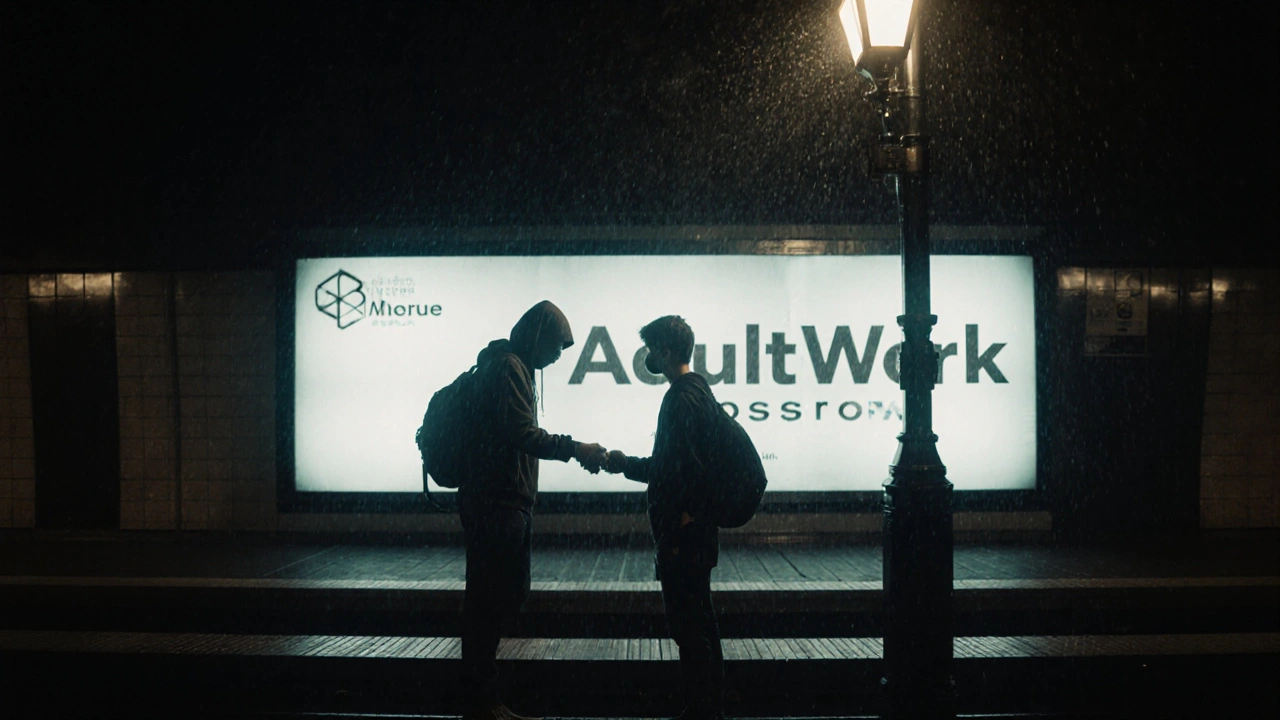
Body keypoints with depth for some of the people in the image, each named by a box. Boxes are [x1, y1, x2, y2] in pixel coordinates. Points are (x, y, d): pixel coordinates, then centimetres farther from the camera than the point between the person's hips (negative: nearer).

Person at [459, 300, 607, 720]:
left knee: (509, 595, 15)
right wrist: (575, 450, -14)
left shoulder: (515, 367, 20)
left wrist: (572, 450, 20)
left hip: (508, 505, 11)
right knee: (489, 601, -5)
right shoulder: (508, 367, -12)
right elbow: (523, 434, -20)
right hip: (496, 505, -11)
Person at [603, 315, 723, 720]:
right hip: (696, 527, 11)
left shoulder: (682, 399, -17)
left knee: (687, 623, -5)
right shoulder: (701, 391, 15)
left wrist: (627, 465, -8)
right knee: (698, 619, 17)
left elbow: (675, 469, -22)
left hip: (681, 530, -11)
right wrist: (629, 464, 17)